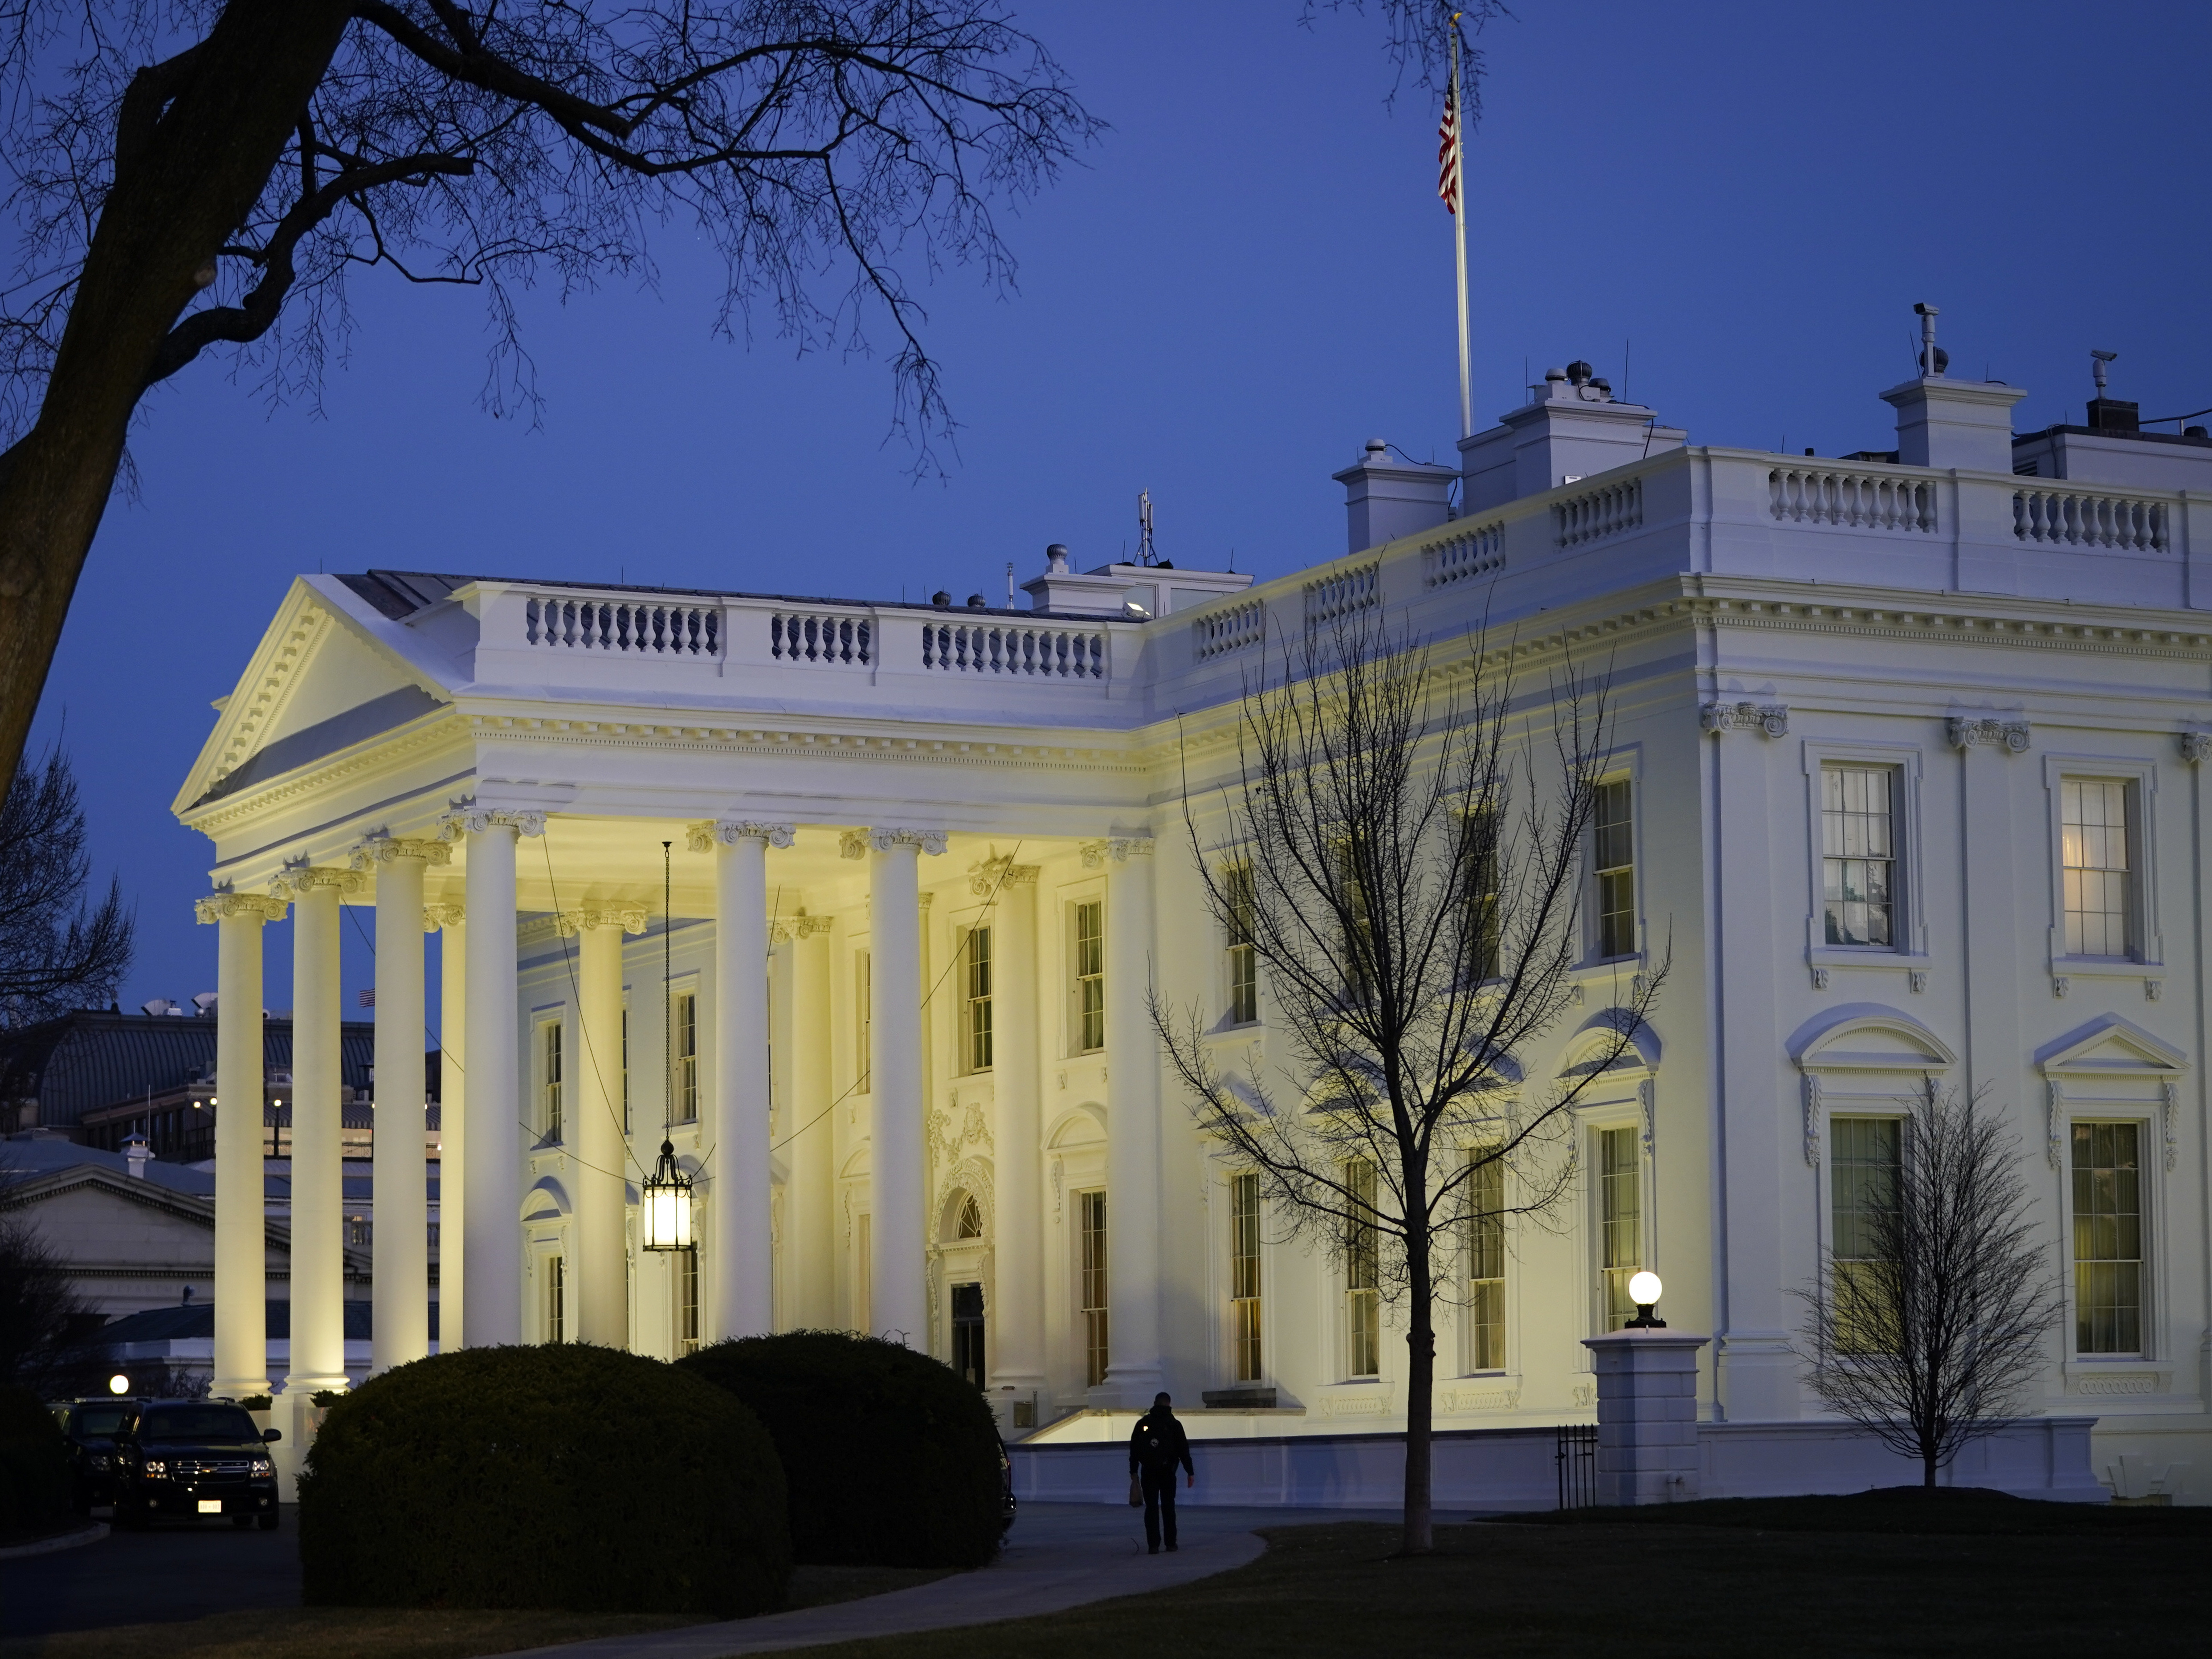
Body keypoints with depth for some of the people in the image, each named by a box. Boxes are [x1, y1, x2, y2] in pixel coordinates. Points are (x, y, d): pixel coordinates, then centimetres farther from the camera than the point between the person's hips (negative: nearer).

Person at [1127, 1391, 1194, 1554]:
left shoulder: (1142, 1424, 3)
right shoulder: (1174, 1425, -1)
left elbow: (1134, 1449, 4)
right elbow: (1184, 1450, -1)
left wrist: (1134, 1471, 10)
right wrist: (1190, 1472, 4)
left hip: (1148, 1472, 0)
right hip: (1168, 1472, 0)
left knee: (1151, 1508, 1)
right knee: (1168, 1507, 10)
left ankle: (1154, 1545, -5)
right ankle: (1171, 1543, 8)